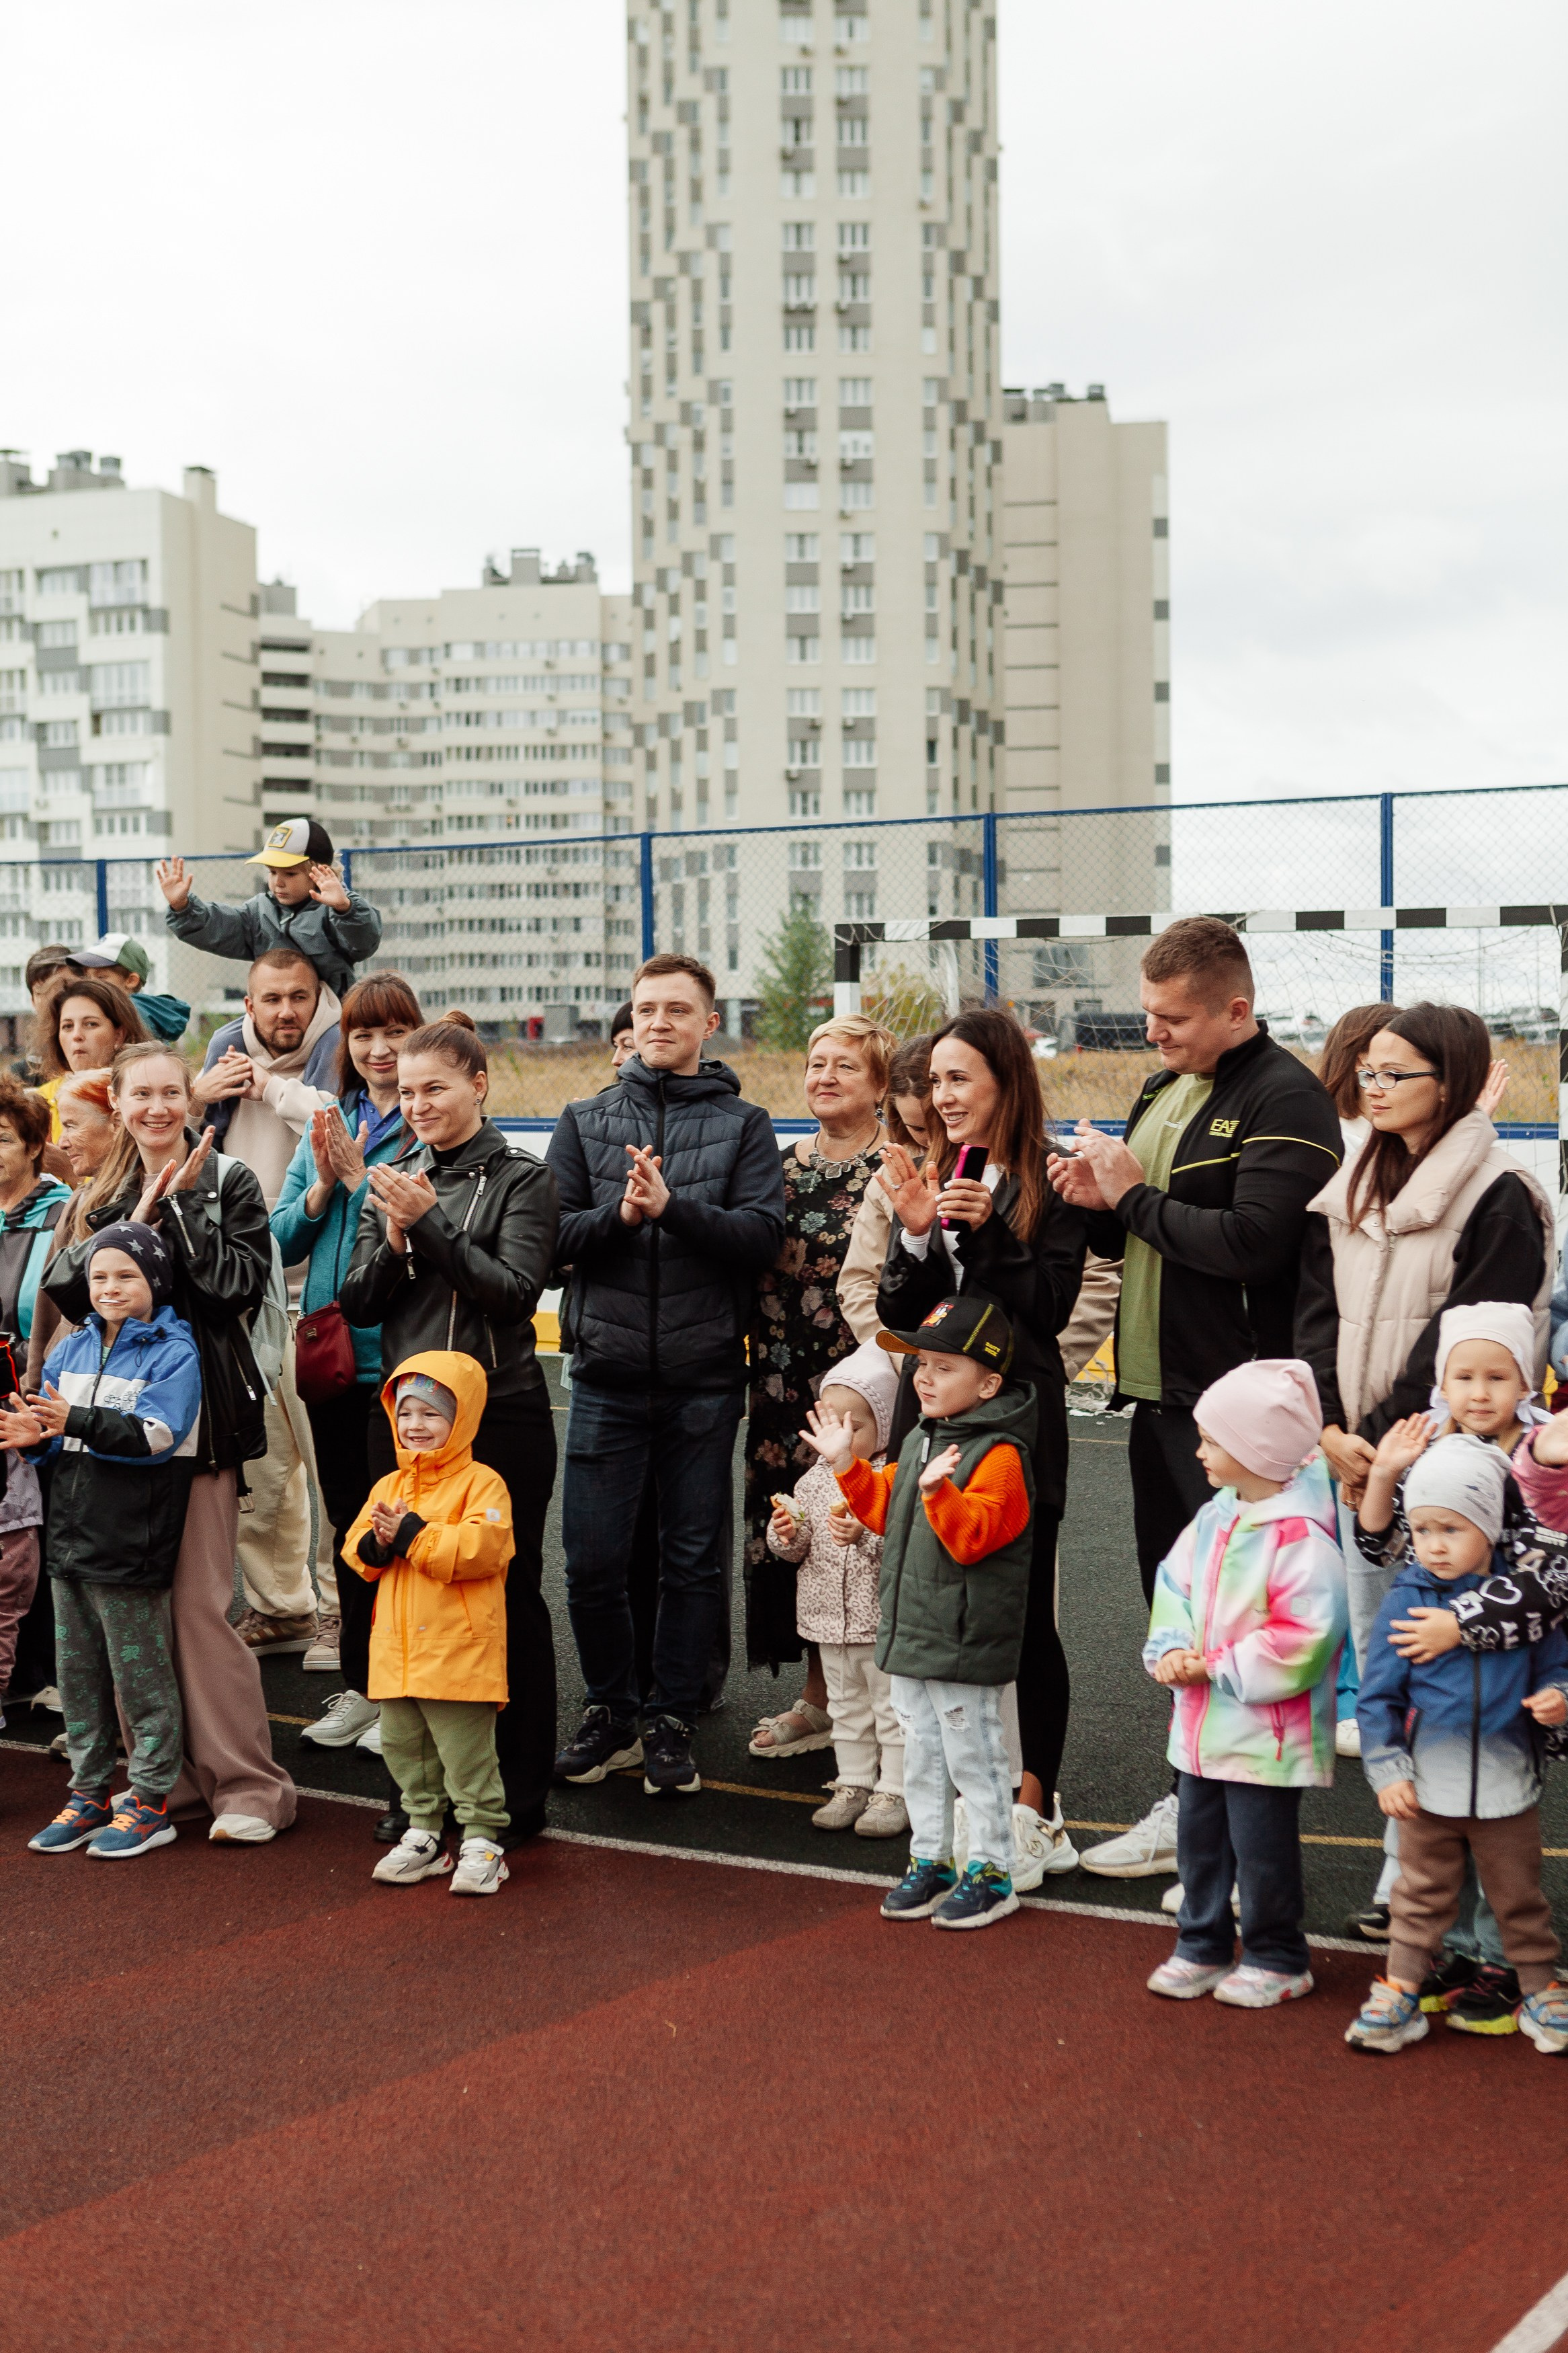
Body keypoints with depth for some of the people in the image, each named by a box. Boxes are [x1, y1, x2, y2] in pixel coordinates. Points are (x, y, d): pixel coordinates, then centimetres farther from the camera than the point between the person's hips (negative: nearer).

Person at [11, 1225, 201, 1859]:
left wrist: (76, 1421, -30)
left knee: (140, 1674, 1)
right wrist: (33, 1432, -11)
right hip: (71, 1537, 7)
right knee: (77, 1670, 14)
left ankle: (150, 1802, 11)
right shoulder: (72, 1348, 13)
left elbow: (156, 1435, -20)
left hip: (130, 1542, -7)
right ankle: (88, 1795, 25)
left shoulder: (173, 1351, -7)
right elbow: (50, 1420, 13)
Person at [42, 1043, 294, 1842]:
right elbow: (68, 1290, 2)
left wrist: (183, 1201, -12)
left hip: (198, 1412, -5)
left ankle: (248, 1783, 0)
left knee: (199, 1603, -8)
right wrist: (137, 1220, -8)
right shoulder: (102, 1193, 14)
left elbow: (237, 1286, -12)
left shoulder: (228, 1183, 1)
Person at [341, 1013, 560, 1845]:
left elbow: (517, 1290, -13)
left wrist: (430, 1223, -18)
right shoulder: (393, 1179, 12)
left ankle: (517, 1792, 13)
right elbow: (359, 1303, 9)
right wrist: (393, 1241, -10)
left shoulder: (520, 1178, -2)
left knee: (507, 1595, 2)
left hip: (499, 1411, -5)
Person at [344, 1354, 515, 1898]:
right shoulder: (388, 1487, 13)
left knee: (467, 1752, -2)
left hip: (460, 1650, -7)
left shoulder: (481, 1483, -8)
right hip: (396, 1648, 7)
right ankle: (424, 1836, 28)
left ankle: (482, 1842, 9)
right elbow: (356, 1548, 11)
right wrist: (376, 1544, -13)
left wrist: (412, 1536, -22)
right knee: (404, 1748, 15)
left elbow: (481, 1548, -22)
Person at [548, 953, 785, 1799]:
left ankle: (672, 1726, 20)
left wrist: (672, 1205, -20)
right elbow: (552, 1235, 1)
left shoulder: (742, 1124, 5)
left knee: (694, 1561, 7)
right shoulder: (586, 1120, 9)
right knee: (592, 1561, 3)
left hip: (704, 1379, -1)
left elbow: (763, 1235, -8)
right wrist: (618, 1213, -16)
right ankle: (610, 1712, 22)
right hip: (607, 1375, 1)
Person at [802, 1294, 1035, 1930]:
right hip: (910, 1634, 9)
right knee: (920, 1754, 16)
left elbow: (972, 1537, -26)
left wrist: (939, 1491, -40)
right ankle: (929, 1861, 28)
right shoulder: (920, 1440, 11)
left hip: (966, 1642, -9)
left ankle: (991, 1871, 13)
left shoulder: (998, 1454, -16)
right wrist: (848, 1467, 11)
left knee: (972, 1755, 1)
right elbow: (888, 1511, 21)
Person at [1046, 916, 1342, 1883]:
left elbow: (1252, 1241, -25)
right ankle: (1195, 1806, 28)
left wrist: (1135, 1196, -14)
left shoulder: (1286, 1099, -13)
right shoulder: (1162, 1088, 16)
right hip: (1158, 1394, 9)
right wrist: (1099, 1202, 1)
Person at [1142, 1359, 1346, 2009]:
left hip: (1267, 1730, -8)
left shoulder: (1300, 1536, -22)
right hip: (1201, 1724, 8)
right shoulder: (1214, 1518, 5)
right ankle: (1203, 1948, 31)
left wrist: (1213, 1666, -19)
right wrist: (1171, 1651, -7)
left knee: (1262, 1848, 4)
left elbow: (1298, 1638, -25)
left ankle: (1276, 1960, 22)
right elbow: (1174, 1585, 11)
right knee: (1198, 1837, 17)